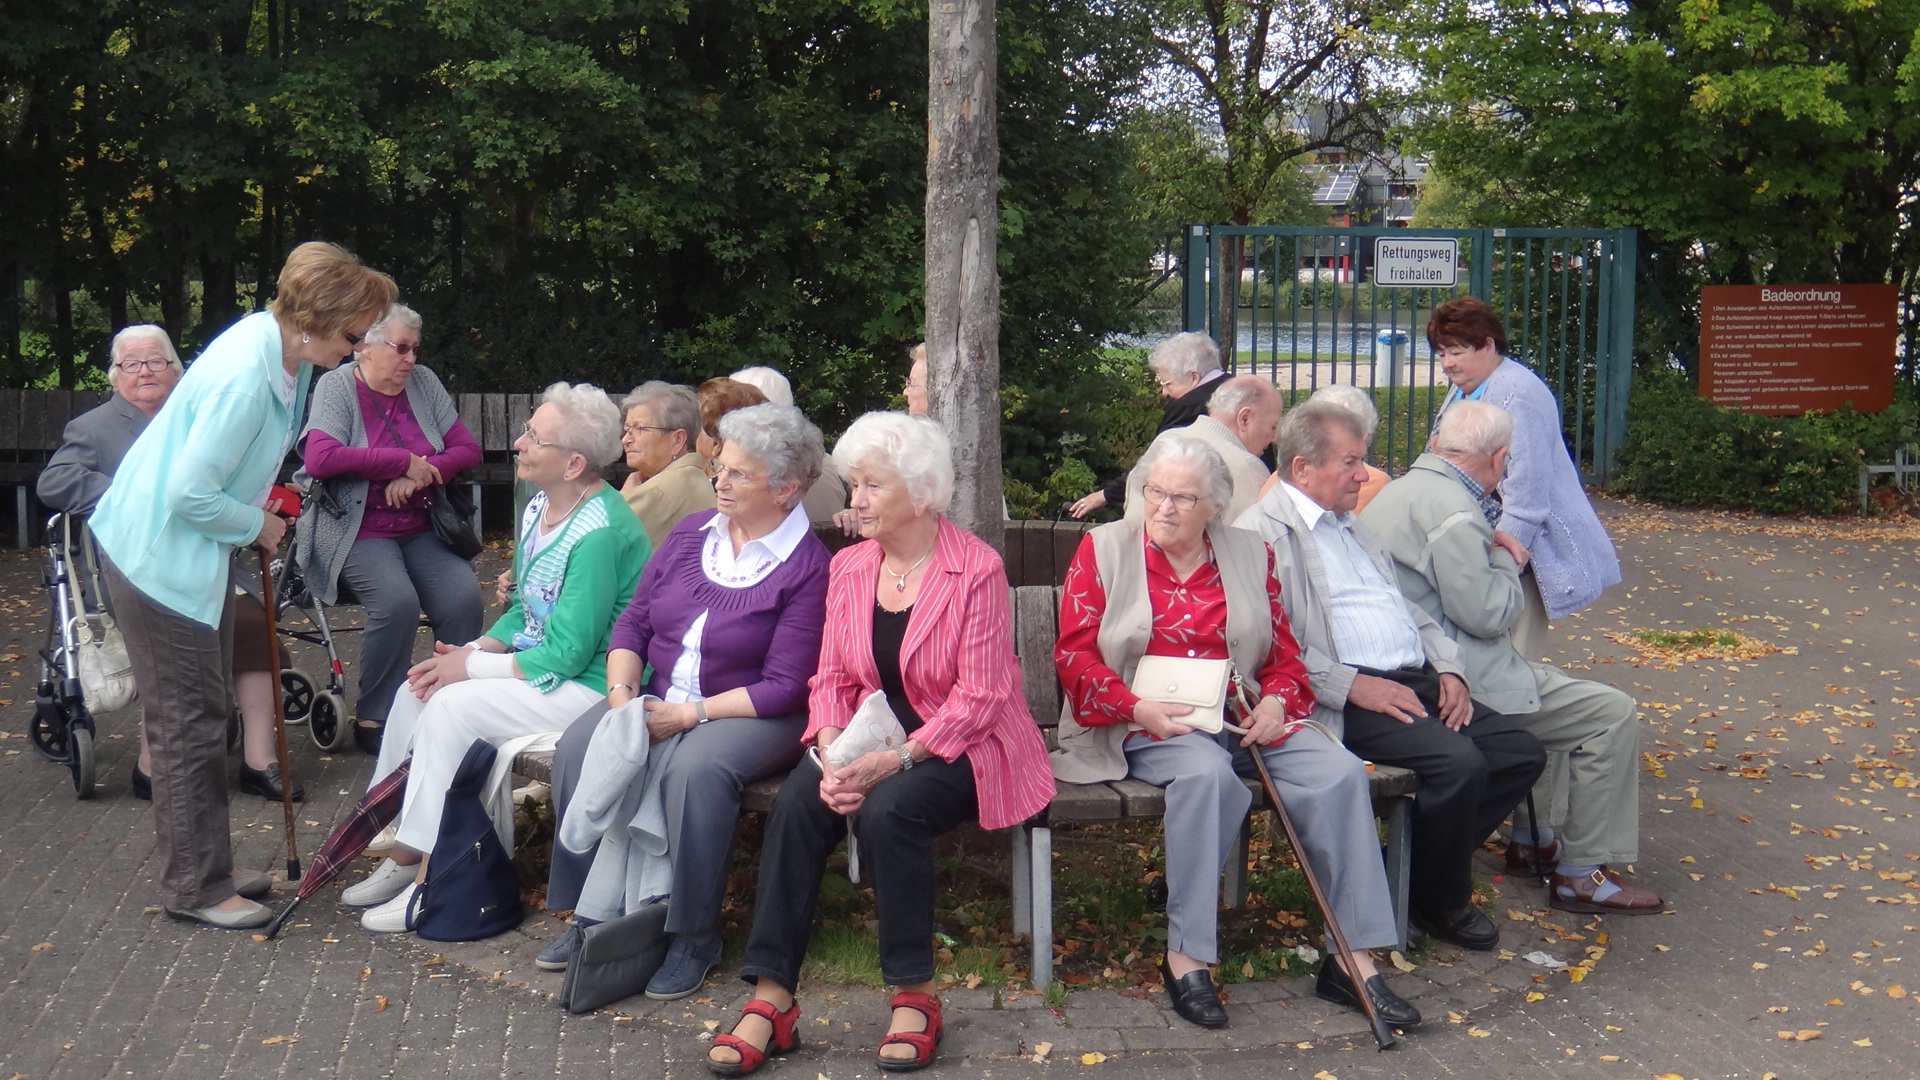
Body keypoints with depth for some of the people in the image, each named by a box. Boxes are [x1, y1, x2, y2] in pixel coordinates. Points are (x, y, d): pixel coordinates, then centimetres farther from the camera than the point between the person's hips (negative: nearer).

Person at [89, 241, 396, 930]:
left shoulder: (282, 348, -2)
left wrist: (263, 508, 5)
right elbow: (189, 494, -29)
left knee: (204, 716, 18)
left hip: (199, 548, 10)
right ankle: (192, 888, 12)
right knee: (188, 723, 0)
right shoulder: (243, 376, -31)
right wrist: (258, 525, -14)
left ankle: (205, 869, 30)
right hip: (161, 555, -10)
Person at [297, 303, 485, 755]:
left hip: (422, 530, 4)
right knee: (397, 601, -30)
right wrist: (405, 460, -15)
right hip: (359, 531, -4)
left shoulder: (424, 383, 11)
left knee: (464, 599, -23)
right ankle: (373, 720, -12)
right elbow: (318, 459, -18)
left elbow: (468, 449, 7)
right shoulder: (337, 386, -2)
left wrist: (421, 475, -12)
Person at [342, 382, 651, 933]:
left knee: (450, 706, -21)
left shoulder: (599, 534, -24)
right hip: (541, 657, 10)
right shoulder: (539, 507, 7)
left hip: (590, 685, -10)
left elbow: (567, 656, -24)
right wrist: (473, 650, -3)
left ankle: (428, 879, -10)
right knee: (416, 691, -1)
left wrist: (471, 666, -15)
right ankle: (398, 852, 7)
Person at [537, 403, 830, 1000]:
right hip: (661, 701, 6)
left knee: (696, 768, -35)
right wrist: (621, 692, -8)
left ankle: (695, 937, -18)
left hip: (753, 718, -6)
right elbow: (633, 623, 12)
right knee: (580, 746, -19)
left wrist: (688, 715, -19)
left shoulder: (808, 566, -10)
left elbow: (783, 687, -15)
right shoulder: (691, 534, 9)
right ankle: (594, 913, -9)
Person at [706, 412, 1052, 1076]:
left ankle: (915, 996, -16)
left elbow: (979, 696, -15)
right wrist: (833, 756, -15)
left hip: (961, 747, -5)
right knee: (797, 803, -24)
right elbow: (832, 679, 6)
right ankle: (771, 999, -20)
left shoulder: (977, 569, -11)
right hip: (870, 742, 5)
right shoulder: (849, 567, 8)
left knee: (888, 810, -33)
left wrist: (895, 760, -25)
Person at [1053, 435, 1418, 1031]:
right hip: (1147, 724, -4)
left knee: (1340, 771, -21)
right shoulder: (1104, 548, 5)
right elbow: (1075, 653, -1)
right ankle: (1187, 956, -27)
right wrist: (1138, 708, -15)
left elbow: (1284, 652, 17)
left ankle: (1353, 959, -15)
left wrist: (1276, 700, -6)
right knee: (1207, 772, -37)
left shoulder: (1250, 553, 14)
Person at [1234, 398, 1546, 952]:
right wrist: (1352, 684, -21)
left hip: (1416, 680, 9)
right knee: (1459, 761, -27)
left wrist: (1448, 668, 7)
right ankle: (1438, 903, -2)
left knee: (1523, 753, -3)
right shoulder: (1261, 532, -6)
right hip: (1344, 699, -9)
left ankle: (1418, 867, 9)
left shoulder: (1352, 526, 25)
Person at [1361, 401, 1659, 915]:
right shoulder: (1450, 507, -21)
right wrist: (1506, 563, -3)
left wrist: (1489, 543, 9)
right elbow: (1489, 613, -22)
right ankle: (1581, 873, 1)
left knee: (1552, 685, 33)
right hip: (1455, 683, -11)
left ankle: (1532, 837, 34)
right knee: (1612, 713, -6)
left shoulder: (1401, 488, 12)